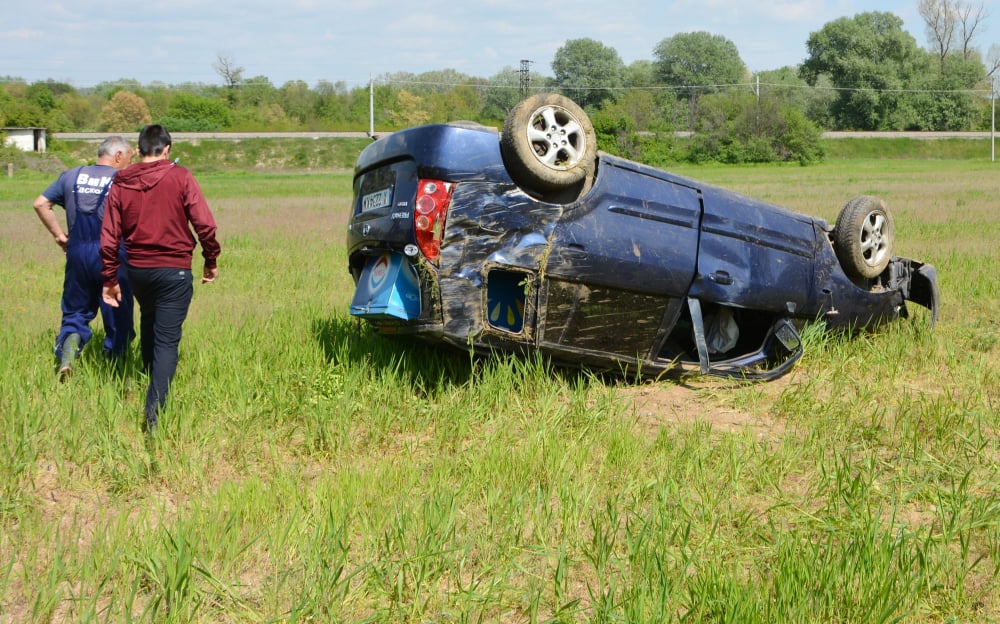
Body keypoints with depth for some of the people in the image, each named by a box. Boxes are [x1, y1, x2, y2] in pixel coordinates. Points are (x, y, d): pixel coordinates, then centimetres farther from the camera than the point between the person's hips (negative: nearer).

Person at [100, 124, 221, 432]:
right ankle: (153, 412, -11)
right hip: (174, 270, -4)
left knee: (148, 322, 29)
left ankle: (151, 377, 44)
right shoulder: (180, 177, -7)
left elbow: (109, 236, 1)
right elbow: (205, 224, -12)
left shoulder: (120, 184, 2)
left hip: (137, 269, 4)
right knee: (167, 340, -2)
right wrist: (211, 261, 2)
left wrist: (110, 278, 10)